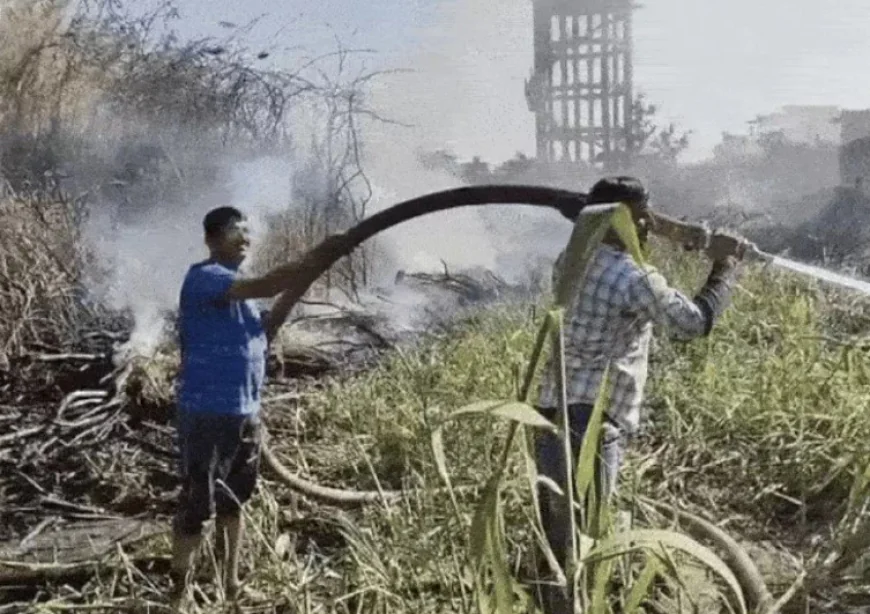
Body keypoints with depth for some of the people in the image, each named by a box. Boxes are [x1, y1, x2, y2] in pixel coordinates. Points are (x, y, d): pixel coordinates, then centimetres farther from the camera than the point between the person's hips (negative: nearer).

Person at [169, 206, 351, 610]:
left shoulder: (237, 286, 16)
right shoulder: (204, 278, -13)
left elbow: (265, 330, 8)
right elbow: (265, 286, -27)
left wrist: (304, 279, 0)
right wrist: (317, 257, -25)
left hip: (245, 412, 9)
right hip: (207, 413, -9)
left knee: (234, 500, 16)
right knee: (197, 504, -2)